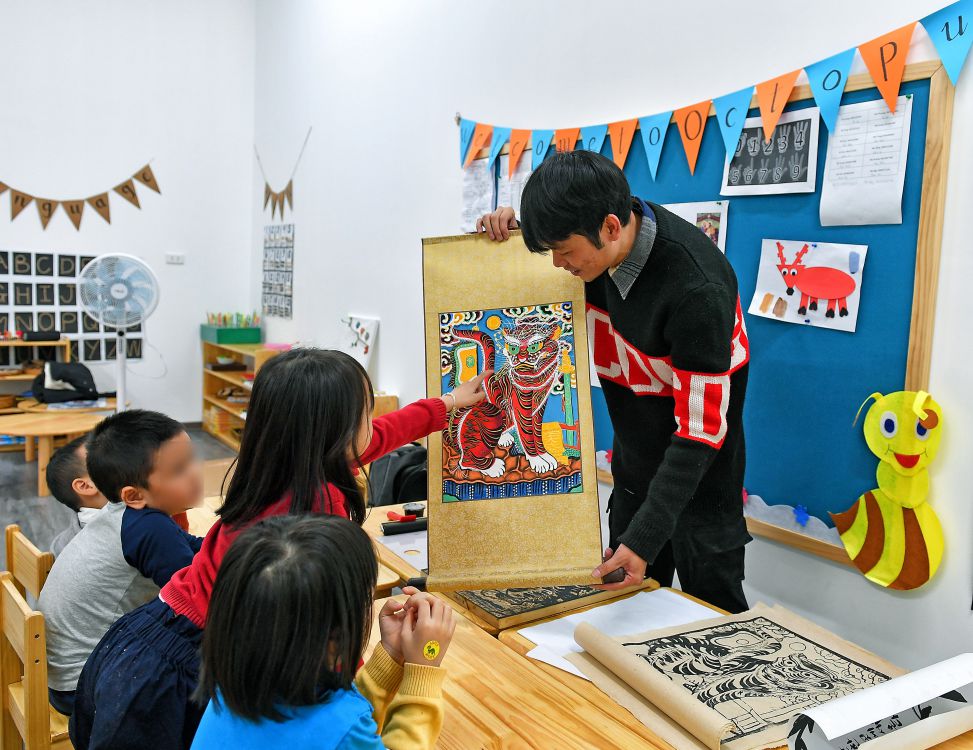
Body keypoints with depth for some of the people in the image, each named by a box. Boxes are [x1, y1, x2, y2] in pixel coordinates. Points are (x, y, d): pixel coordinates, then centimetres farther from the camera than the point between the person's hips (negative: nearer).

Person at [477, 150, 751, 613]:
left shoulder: (697, 288, -31)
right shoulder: (598, 241, -11)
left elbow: (702, 427, -27)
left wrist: (646, 536, -29)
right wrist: (509, 226, -11)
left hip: (698, 479, -6)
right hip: (633, 462, 7)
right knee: (628, 601, 18)